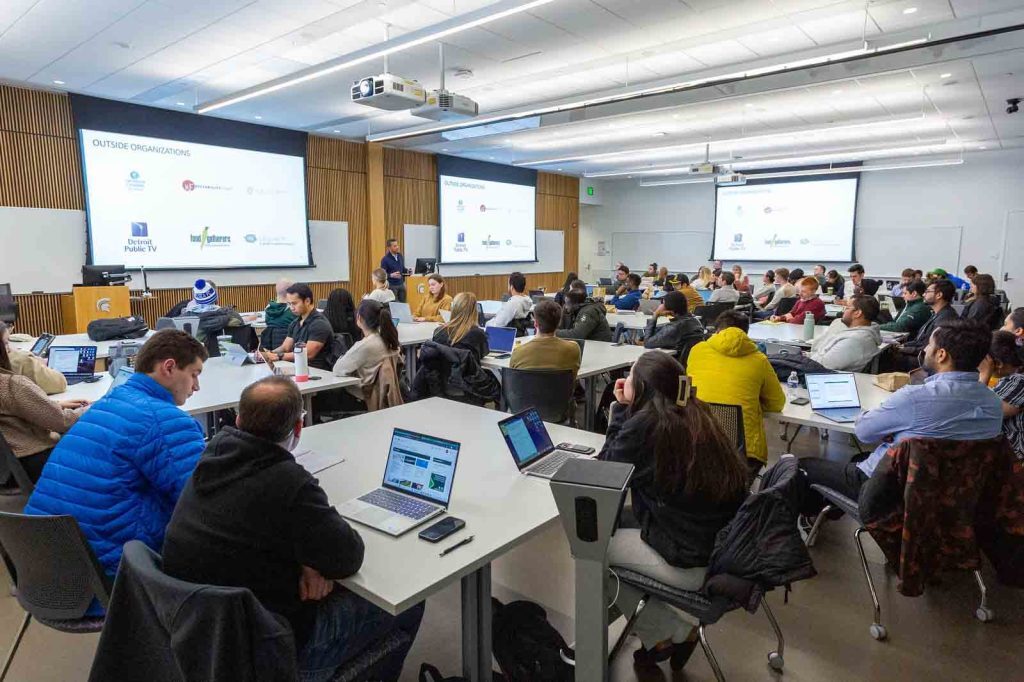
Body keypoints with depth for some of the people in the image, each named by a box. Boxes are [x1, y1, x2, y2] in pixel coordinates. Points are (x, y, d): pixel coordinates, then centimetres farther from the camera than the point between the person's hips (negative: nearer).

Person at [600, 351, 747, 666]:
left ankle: (675, 633, 19)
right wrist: (627, 411, 8)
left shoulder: (647, 423, -19)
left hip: (692, 561, -8)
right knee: (615, 524, 22)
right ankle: (660, 635, 27)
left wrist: (620, 409, -2)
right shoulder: (693, 413, 4)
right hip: (723, 545, 8)